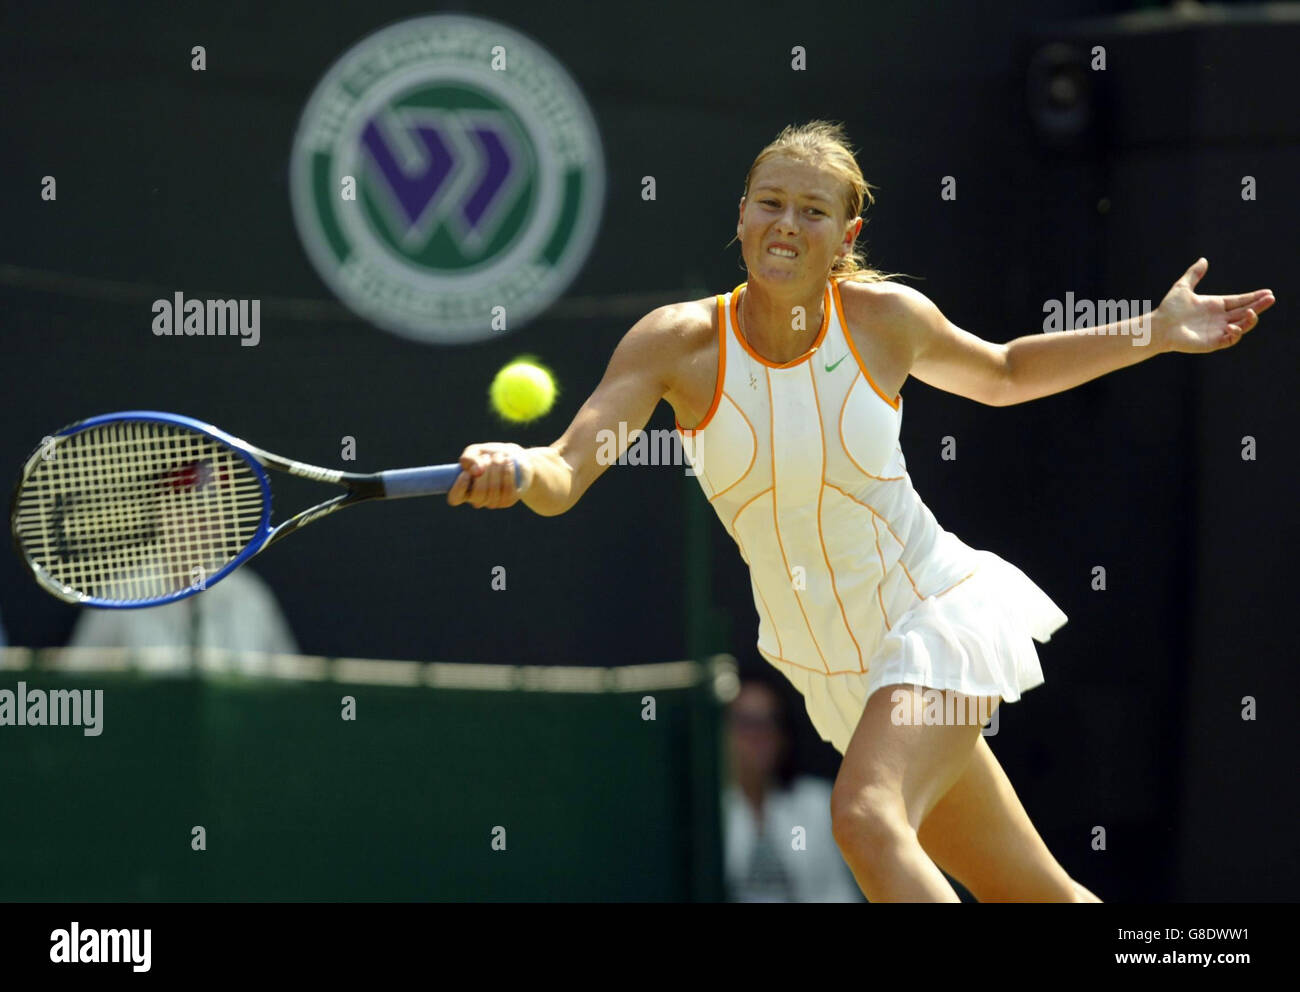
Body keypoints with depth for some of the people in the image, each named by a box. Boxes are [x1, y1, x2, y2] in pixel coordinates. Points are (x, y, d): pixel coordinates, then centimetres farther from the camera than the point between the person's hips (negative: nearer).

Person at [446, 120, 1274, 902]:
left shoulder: (885, 317, -9)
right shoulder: (678, 343, -10)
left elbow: (1002, 375, 13)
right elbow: (563, 478, -21)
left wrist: (1156, 334, 6)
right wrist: (516, 470, -44)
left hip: (939, 618, -3)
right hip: (832, 670, 3)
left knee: (867, 819, -30)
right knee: (1032, 893, 8)